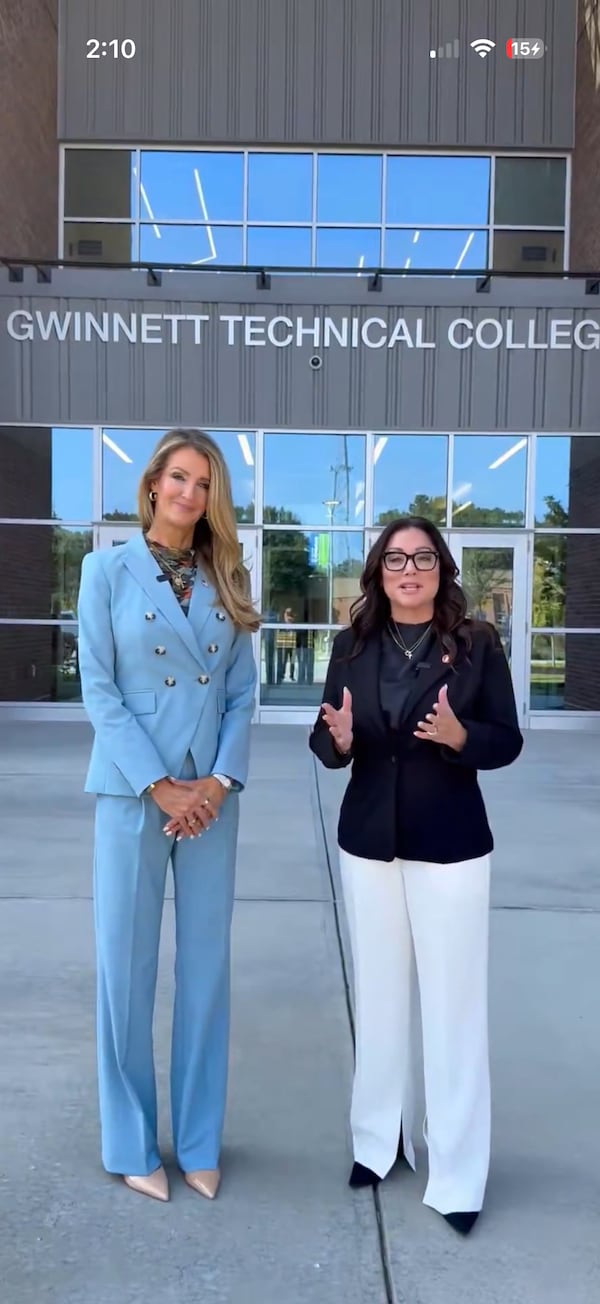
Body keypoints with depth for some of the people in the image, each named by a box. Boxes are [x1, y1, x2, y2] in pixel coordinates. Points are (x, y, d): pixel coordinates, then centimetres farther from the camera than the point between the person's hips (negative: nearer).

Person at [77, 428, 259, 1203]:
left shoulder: (225, 580, 8)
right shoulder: (108, 570, -1)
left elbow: (242, 691, 6)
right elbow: (98, 689, -7)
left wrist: (220, 779, -9)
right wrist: (161, 786, -13)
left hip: (211, 795, 3)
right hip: (133, 794, -3)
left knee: (206, 966, 9)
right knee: (127, 968, 6)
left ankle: (198, 1141, 26)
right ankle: (131, 1144, 25)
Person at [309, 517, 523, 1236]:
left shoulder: (476, 643, -7)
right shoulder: (353, 645, 1)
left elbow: (508, 741, -5)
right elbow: (327, 746, 2)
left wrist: (459, 735, -24)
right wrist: (337, 737, -20)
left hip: (451, 845, -3)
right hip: (368, 841, 3)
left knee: (453, 1000, 3)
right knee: (378, 993, 16)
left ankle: (457, 1174, 19)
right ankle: (378, 1136, 35)